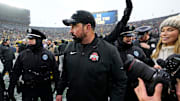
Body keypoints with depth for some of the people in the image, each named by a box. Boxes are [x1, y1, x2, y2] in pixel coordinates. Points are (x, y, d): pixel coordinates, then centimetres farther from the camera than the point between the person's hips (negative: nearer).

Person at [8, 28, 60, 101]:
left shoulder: (48, 54, -5)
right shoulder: (22, 55, -1)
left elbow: (55, 72, -2)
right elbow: (15, 72, 6)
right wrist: (11, 88, 4)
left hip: (45, 89, 0)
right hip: (28, 89, 1)